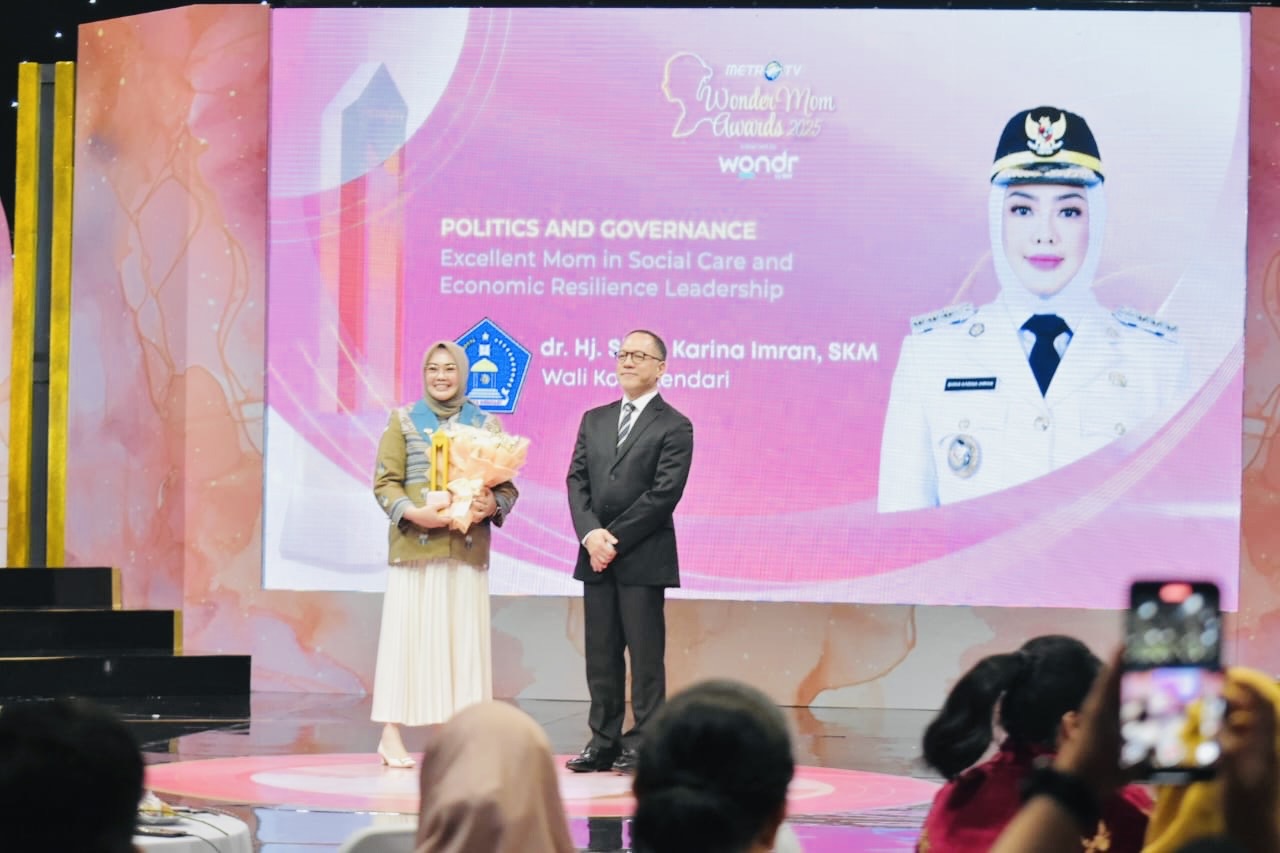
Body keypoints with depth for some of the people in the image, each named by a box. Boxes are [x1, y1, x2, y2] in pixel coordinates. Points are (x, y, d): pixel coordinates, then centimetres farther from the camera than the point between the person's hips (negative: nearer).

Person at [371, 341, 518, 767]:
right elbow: (385, 483, 1)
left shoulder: (486, 424, 11)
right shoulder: (403, 420, 7)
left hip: (467, 548, 2)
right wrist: (414, 512, -16)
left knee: (463, 636, 1)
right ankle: (391, 735, -1)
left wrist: (492, 505, -14)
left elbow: (507, 486, 8)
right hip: (414, 545, -2)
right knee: (406, 633, -3)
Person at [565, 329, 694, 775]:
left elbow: (664, 493, -11)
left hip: (643, 559, -5)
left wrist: (615, 539, -13)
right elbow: (577, 481, 8)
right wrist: (591, 534, -9)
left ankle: (643, 746, 1)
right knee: (600, 655, 7)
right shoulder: (594, 420, 15)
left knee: (645, 655, -2)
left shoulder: (674, 427, -2)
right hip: (597, 557, 5)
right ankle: (604, 743, 12)